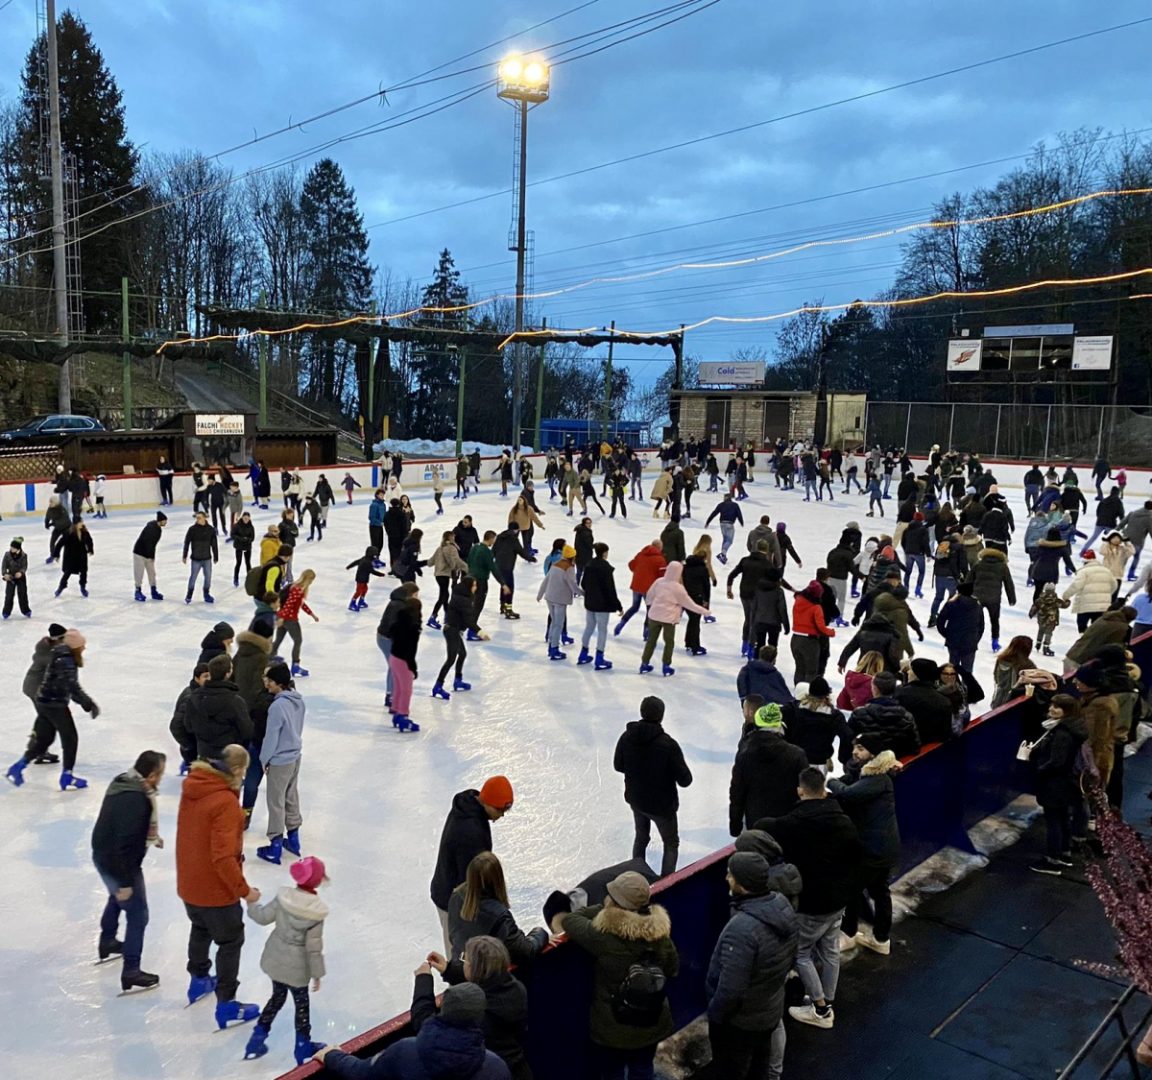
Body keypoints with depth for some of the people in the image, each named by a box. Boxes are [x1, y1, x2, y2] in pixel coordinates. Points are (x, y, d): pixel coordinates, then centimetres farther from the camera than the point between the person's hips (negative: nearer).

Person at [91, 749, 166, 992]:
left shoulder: (123, 782, -5)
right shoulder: (135, 801, -35)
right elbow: (125, 843, -31)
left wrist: (151, 836, 19)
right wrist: (126, 882, -23)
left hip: (103, 855, 10)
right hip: (119, 863, -10)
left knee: (116, 899, 34)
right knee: (137, 914, 4)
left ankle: (107, 942, 57)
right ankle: (131, 973, 12)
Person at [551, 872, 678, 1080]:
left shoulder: (603, 935, -28)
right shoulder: (660, 932, -17)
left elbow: (565, 920, -10)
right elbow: (672, 969, 0)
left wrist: (603, 907, 1)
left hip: (612, 1026, -3)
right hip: (651, 1024, 3)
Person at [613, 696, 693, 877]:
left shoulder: (627, 736, -14)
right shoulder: (668, 744, -28)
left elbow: (618, 765, 1)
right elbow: (685, 780, -21)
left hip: (635, 799, 5)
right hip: (662, 803, -5)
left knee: (641, 838, 27)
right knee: (671, 844, 16)